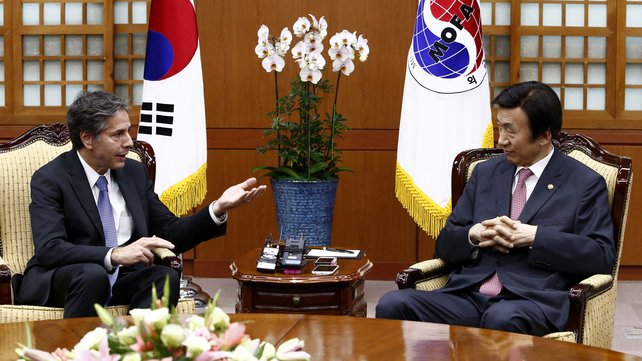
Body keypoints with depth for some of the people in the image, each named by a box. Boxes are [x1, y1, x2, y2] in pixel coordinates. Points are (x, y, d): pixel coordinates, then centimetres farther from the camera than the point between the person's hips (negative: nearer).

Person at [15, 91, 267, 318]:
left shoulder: (135, 172, 9)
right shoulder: (50, 179, -7)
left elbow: (170, 234, 11)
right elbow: (49, 249, -21)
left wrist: (219, 207, -5)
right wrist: (114, 255, -34)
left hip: (121, 280, 5)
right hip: (61, 282, -4)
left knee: (166, 277, -26)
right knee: (92, 274, -37)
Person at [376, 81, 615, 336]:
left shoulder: (585, 184, 7)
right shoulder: (485, 173, 20)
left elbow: (602, 256, -3)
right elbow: (444, 245, 20)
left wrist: (535, 236, -12)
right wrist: (474, 234, -3)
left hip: (534, 302, -4)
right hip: (467, 295, 5)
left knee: (502, 318, -41)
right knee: (392, 304, -23)